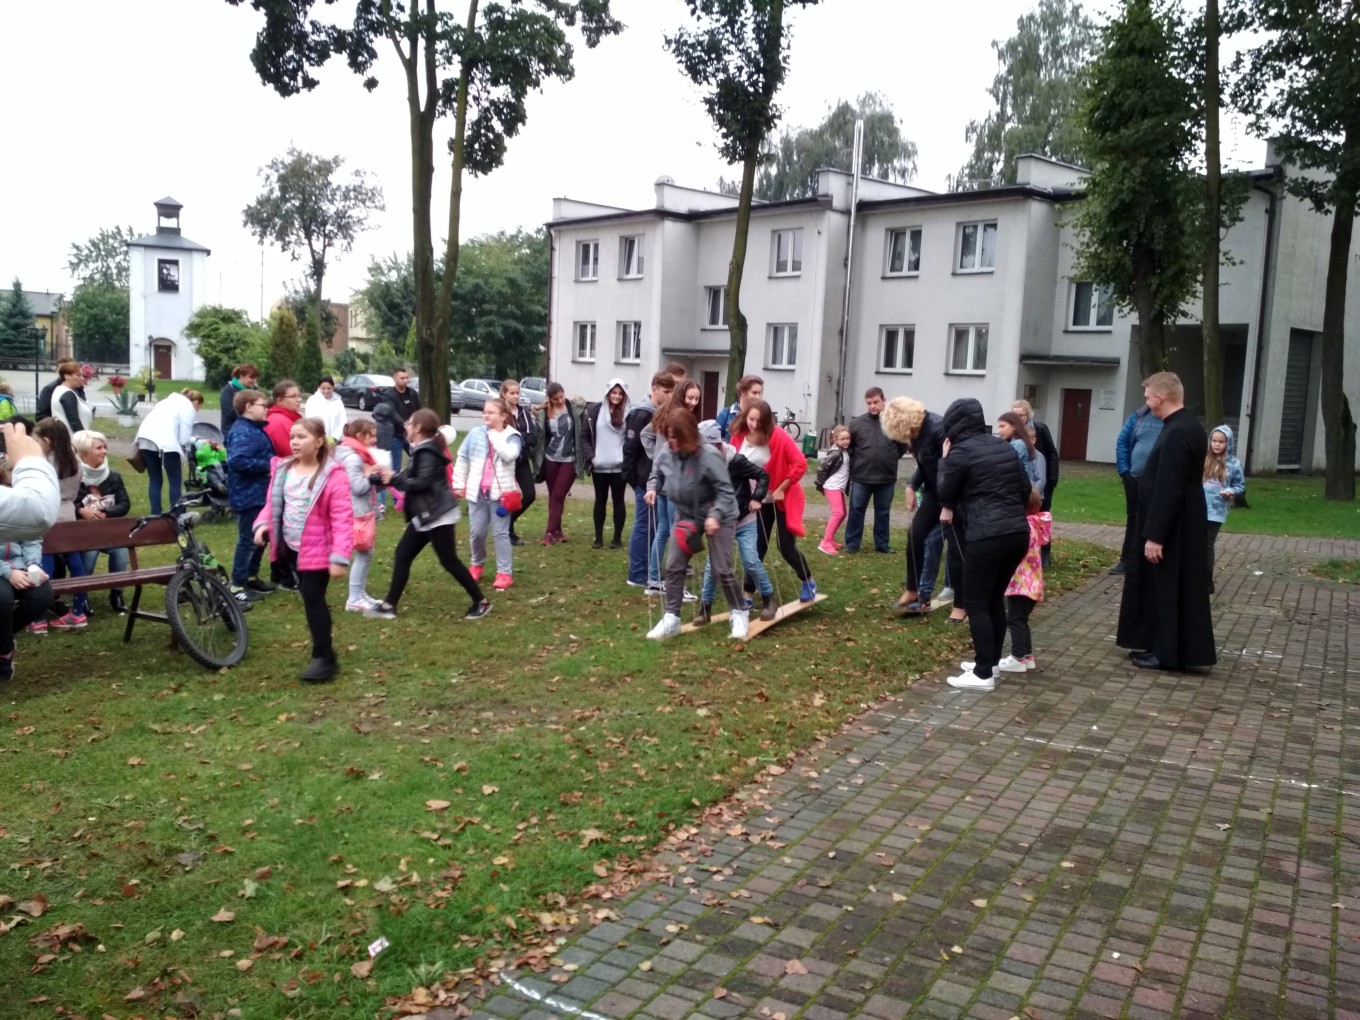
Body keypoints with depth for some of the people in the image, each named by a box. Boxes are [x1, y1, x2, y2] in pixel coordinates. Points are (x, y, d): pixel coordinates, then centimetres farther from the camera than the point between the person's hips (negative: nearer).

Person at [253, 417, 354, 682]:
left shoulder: (332, 475, -15)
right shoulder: (283, 469, 5)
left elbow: (342, 519, -18)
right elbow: (273, 503, 13)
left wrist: (339, 557, -23)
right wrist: (263, 523, -9)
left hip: (317, 549, -7)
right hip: (292, 546, 7)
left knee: (313, 600, -6)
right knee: (311, 599, 16)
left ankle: (324, 658, 3)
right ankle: (324, 651, 29)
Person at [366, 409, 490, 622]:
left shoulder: (427, 453, -17)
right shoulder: (422, 450, 15)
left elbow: (421, 483, -25)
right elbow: (412, 477, 14)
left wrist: (394, 479, -16)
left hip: (438, 515, -10)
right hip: (425, 516, 10)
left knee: (449, 560, -4)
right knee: (403, 554, 9)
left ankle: (481, 602, 6)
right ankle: (389, 606, 14)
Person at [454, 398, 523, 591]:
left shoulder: (512, 436, -5)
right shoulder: (475, 434, 3)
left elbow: (509, 455, -26)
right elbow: (462, 459, 10)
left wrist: (495, 436, -15)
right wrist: (458, 484, 8)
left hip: (500, 493, -3)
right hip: (477, 492, 4)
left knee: (500, 533, -1)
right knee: (476, 532, 10)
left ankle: (505, 572, 6)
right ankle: (476, 565, 32)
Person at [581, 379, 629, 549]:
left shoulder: (628, 413, -3)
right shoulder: (594, 410, 1)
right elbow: (584, 436, 4)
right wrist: (591, 456, -5)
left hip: (619, 467, -1)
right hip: (599, 466, 1)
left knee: (618, 501, 7)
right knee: (600, 501, 10)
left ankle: (617, 538, 15)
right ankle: (598, 537, 18)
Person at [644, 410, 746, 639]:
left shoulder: (709, 456, -28)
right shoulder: (665, 452, -12)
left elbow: (725, 490, -23)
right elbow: (657, 474, 9)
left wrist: (715, 515, -34)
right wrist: (653, 487, -12)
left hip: (719, 517, -5)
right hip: (686, 516, 6)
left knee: (722, 570, -2)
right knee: (674, 567, 2)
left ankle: (740, 613, 21)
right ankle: (671, 619, 12)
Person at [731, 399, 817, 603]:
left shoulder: (779, 437, -21)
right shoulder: (738, 437, -8)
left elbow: (801, 464, -22)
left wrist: (781, 489, -19)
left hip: (782, 499, -4)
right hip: (757, 501, 4)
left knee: (786, 546, -2)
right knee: (756, 547, 5)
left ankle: (809, 582, 24)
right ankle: (748, 593, 14)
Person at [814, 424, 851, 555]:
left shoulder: (846, 451, 10)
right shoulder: (835, 453, -16)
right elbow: (822, 468, -17)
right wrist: (821, 485, -11)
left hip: (840, 487, 9)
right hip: (832, 487, -9)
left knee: (842, 513, 14)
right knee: (838, 513, -16)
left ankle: (829, 539, 23)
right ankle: (825, 543, -17)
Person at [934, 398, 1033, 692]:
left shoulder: (961, 452, -6)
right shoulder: (1003, 445, 14)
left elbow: (945, 494, 4)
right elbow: (1026, 488, 17)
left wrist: (944, 460, 13)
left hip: (987, 537, -8)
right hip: (1018, 533, 8)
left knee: (975, 602, 0)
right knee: (995, 598, 19)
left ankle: (983, 674, -1)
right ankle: (990, 662, 28)